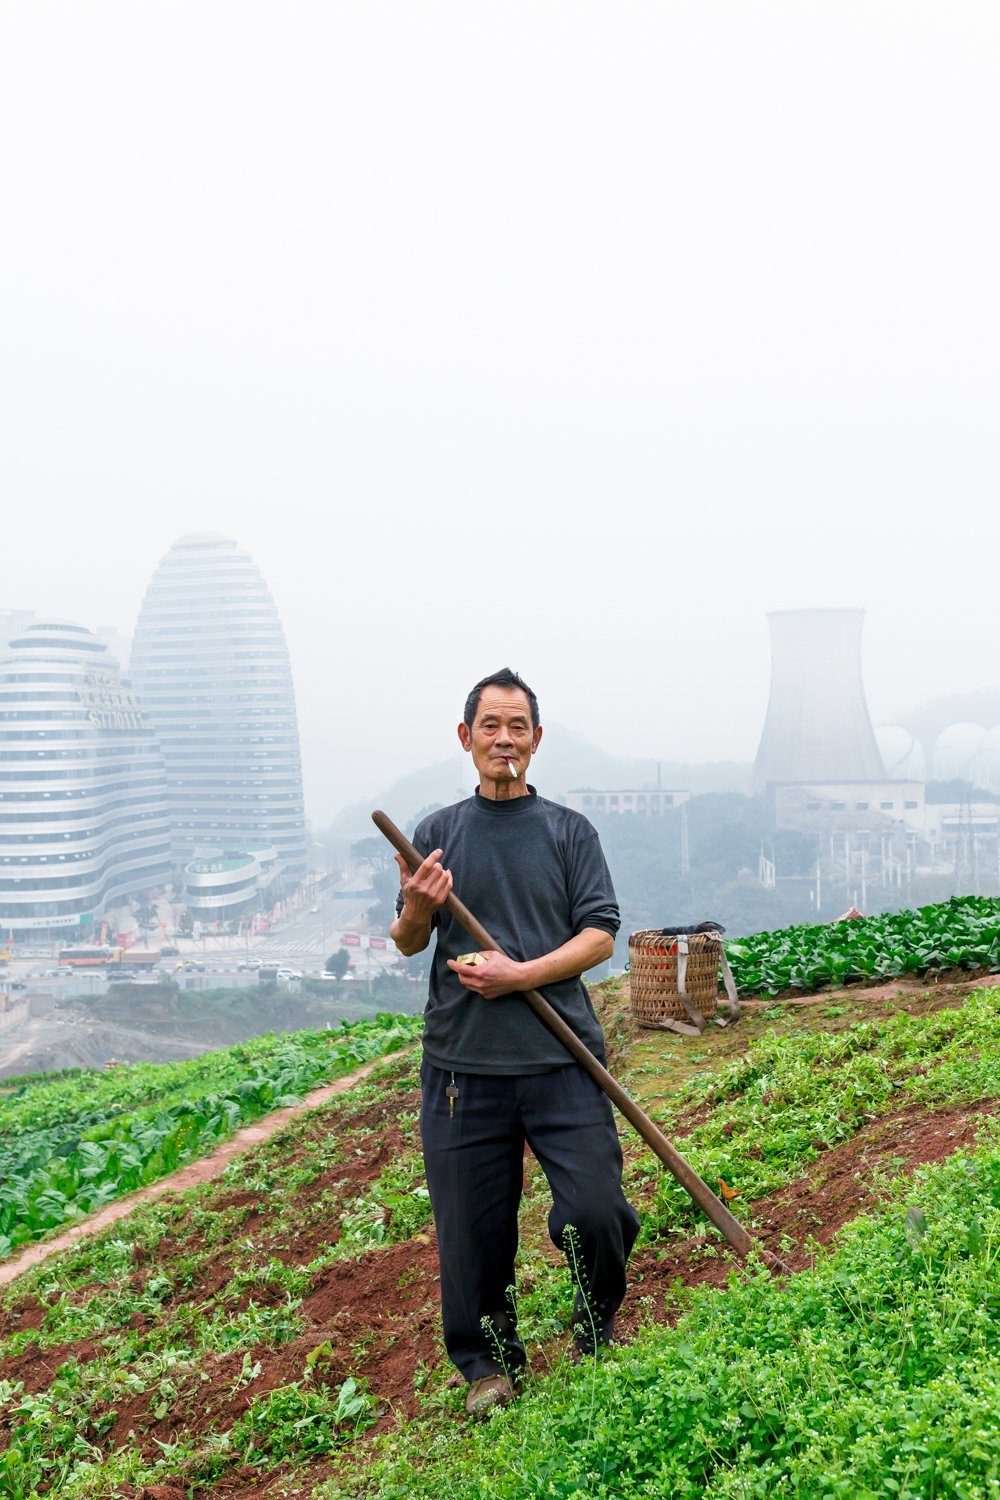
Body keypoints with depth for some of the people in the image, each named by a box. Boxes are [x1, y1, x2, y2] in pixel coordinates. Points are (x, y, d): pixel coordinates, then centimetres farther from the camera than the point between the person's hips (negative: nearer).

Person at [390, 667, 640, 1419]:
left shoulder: (569, 830, 7)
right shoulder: (438, 832, 11)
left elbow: (600, 935, 0)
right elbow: (407, 943, 9)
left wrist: (521, 974, -13)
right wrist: (417, 907, -14)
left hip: (562, 1057, -1)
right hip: (463, 1064, 1)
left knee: (595, 1209, -5)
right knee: (473, 1226, 6)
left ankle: (598, 1334, 26)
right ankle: (490, 1363, 29)